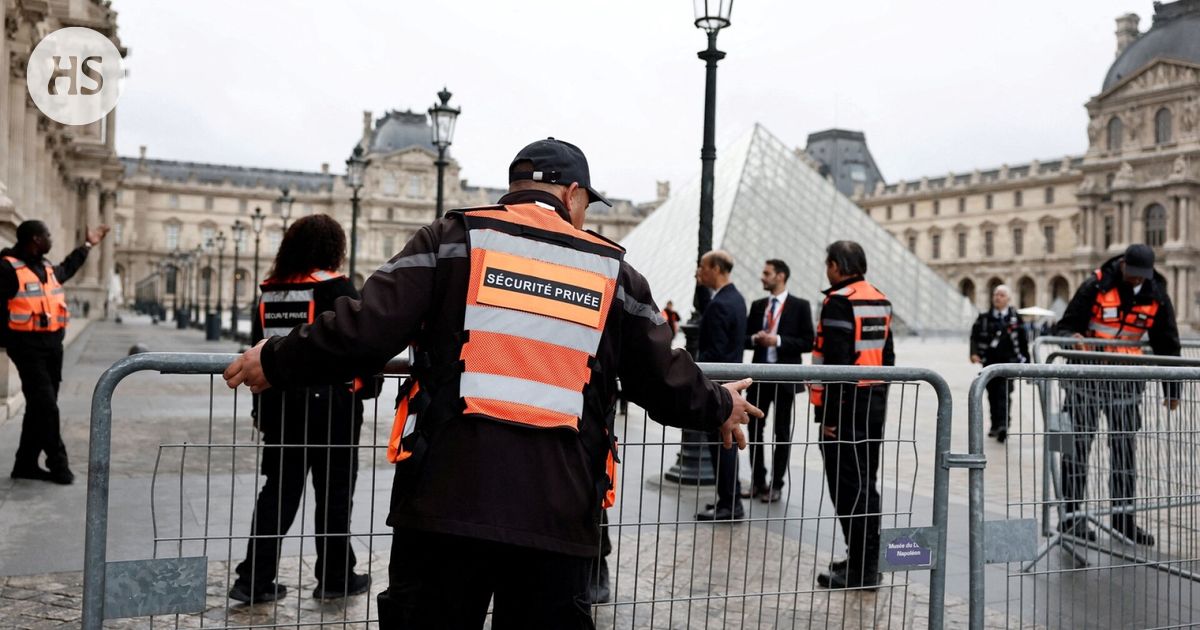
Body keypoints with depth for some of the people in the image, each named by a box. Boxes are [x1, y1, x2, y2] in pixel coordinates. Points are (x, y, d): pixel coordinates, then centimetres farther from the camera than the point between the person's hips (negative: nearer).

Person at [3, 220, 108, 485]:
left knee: (40, 406, 11)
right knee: (45, 405, -9)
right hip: (28, 346, -8)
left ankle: (26, 463, 19)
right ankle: (58, 463, 0)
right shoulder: (9, 268, -11)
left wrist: (87, 245, 43)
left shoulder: (47, 267, 15)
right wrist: (8, 341, -19)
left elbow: (66, 269, 38)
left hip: (52, 344, 8)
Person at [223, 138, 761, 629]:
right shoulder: (613, 270, 10)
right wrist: (719, 407, 34)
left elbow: (364, 332, -5)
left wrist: (277, 362, 11)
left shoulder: (455, 238, 4)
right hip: (559, 513, 2)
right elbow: (667, 386, 14)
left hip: (446, 499, -1)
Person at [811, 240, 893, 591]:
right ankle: (866, 560, 25)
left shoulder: (839, 302, -15)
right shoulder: (880, 300, 14)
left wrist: (829, 413, -18)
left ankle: (861, 570, 0)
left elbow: (837, 361, -21)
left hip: (846, 405, -9)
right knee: (866, 482, 16)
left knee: (848, 486, -4)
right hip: (875, 402, 9)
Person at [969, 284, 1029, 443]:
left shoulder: (1015, 318, 4)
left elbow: (1023, 341, 7)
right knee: (992, 395, 9)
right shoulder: (984, 317, 6)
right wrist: (974, 353, -12)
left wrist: (1025, 361, 8)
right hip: (989, 362, 2)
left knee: (1004, 394, -12)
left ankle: (1003, 426, -16)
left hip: (1008, 362, -2)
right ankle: (995, 425, 21)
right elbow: (975, 336, 4)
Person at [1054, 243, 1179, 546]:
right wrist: (1073, 338, -27)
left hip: (1127, 380, 4)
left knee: (1125, 445, 6)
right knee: (1078, 444, -3)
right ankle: (1071, 514, 1)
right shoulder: (1096, 287, -8)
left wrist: (1172, 389, 11)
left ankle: (1123, 514, 15)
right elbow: (1067, 325, -3)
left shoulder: (1156, 297, 3)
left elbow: (1167, 344, 11)